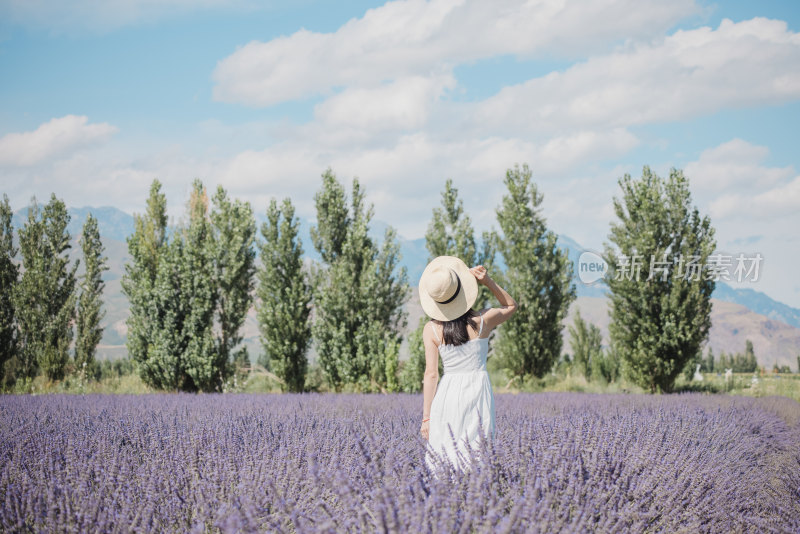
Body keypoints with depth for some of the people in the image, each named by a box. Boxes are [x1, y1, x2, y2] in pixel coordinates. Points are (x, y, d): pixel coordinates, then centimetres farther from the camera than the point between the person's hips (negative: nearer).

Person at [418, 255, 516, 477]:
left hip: (448, 394, 0)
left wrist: (426, 417, 0)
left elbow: (431, 374, -5)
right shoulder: (483, 321, -3)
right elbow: (511, 305, 17)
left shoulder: (431, 329, -4)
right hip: (478, 391, 0)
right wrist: (488, 281, 2)